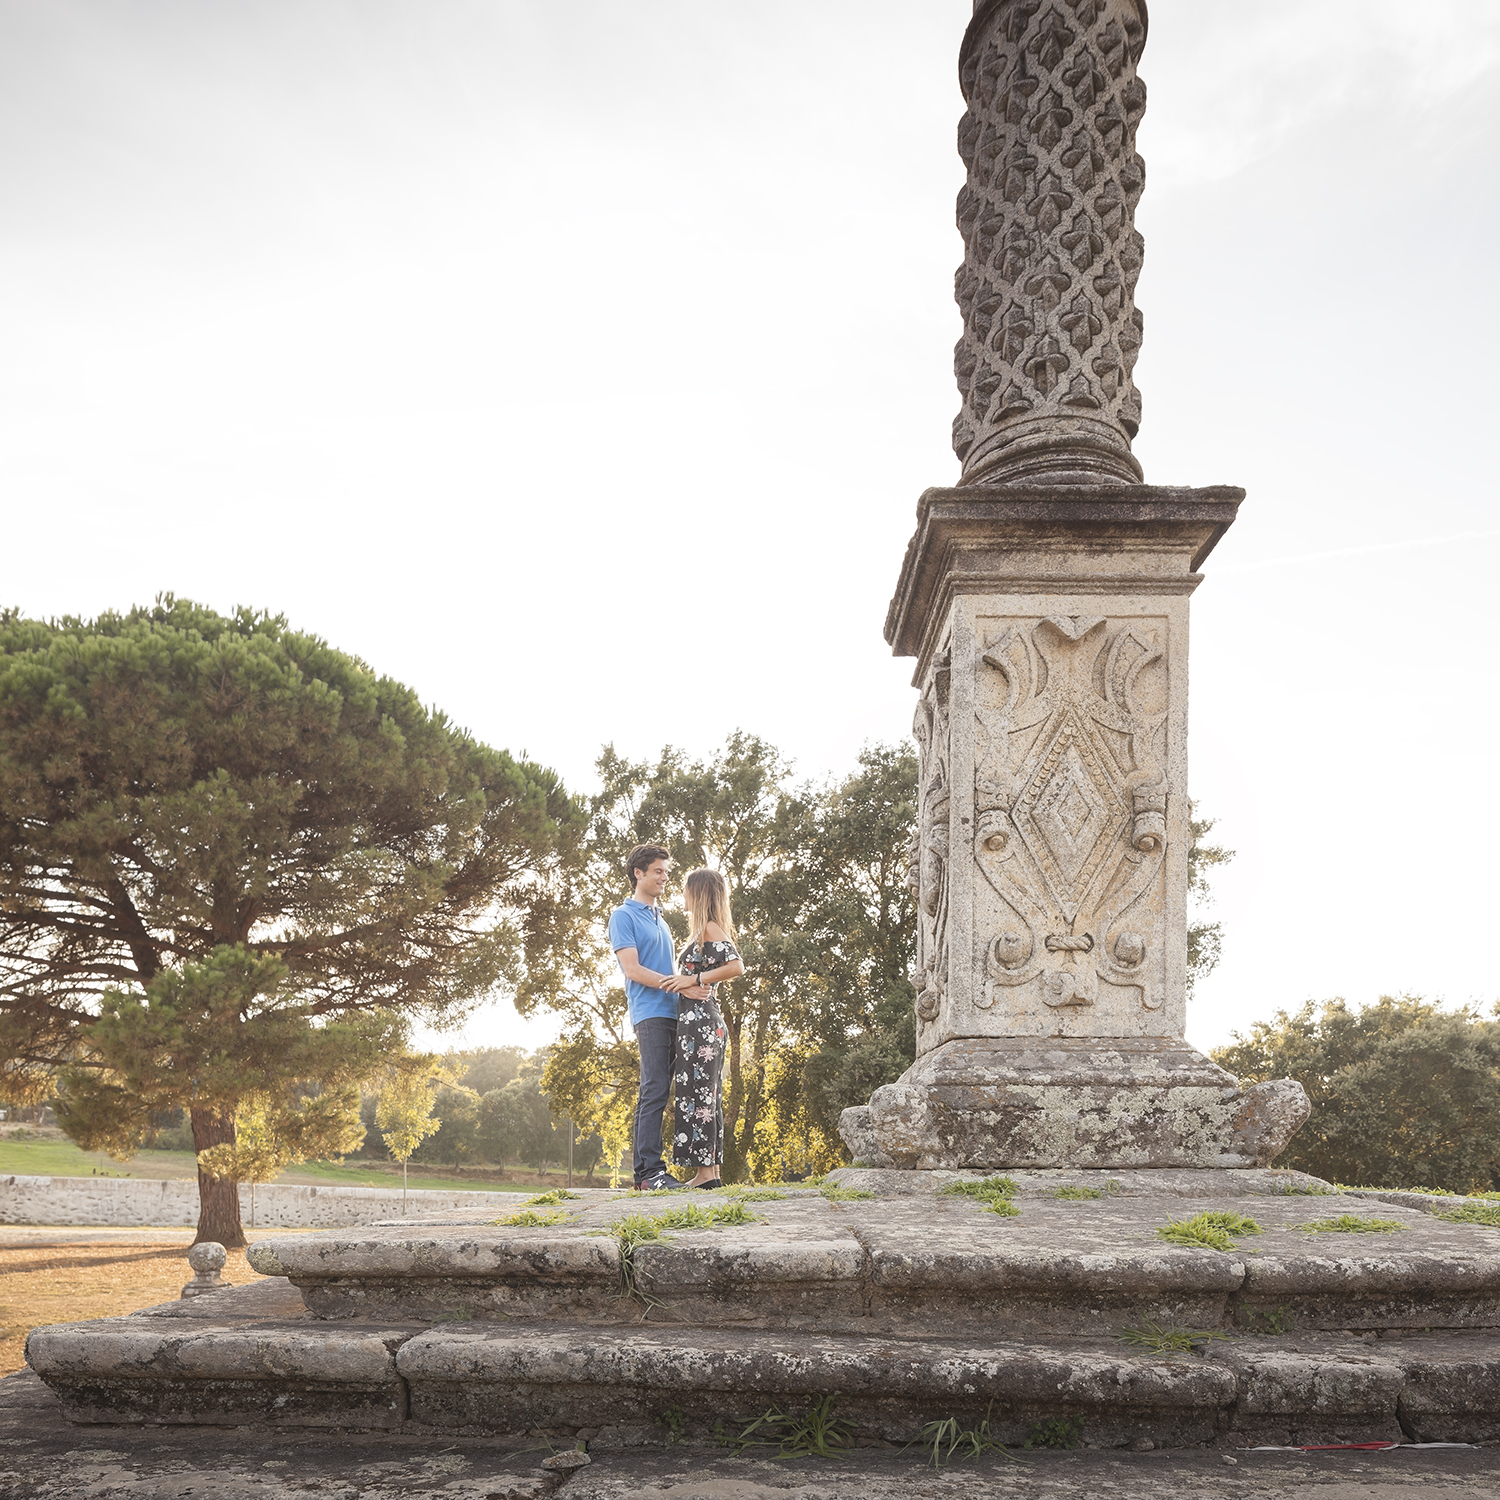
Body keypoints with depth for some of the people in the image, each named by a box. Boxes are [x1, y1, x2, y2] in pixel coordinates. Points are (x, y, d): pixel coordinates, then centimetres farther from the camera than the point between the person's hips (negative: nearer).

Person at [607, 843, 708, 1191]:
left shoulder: (660, 919, 25)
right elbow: (633, 969, -11)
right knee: (655, 1091, -14)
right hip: (650, 1014, -8)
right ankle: (650, 1171, -16)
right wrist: (680, 986, -16)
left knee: (657, 1093, 6)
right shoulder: (624, 916, -1)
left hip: (672, 1013, 8)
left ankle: (644, 1172, 8)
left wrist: (688, 983, 7)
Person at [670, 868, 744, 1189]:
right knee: (708, 1095, 9)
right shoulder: (706, 931, 20)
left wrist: (693, 980, -17)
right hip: (707, 1019, 10)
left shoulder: (710, 928, -9)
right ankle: (712, 1171, 12)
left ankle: (706, 1173, -7)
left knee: (697, 1093, -8)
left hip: (699, 1018, -10)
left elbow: (736, 967, -23)